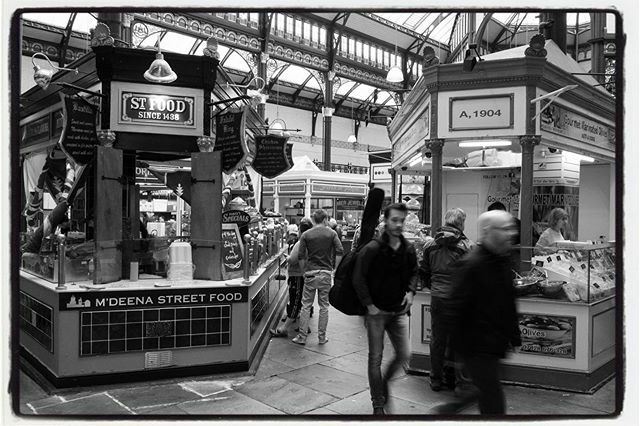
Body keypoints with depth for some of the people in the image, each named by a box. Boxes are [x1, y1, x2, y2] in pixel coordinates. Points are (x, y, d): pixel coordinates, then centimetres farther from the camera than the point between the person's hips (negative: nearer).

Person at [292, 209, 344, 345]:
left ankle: (302, 337, 10)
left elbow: (300, 256, -2)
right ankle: (322, 337, 15)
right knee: (324, 306, 9)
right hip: (326, 273, 1)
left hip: (311, 273, 0)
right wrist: (334, 268, 3)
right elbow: (339, 252, -5)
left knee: (306, 306, 7)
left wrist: (304, 270, 10)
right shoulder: (331, 233, 2)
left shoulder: (306, 235, 1)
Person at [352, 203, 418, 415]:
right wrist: (369, 305, -13)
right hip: (376, 311, -4)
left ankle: (384, 381, 36)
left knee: (404, 355, 6)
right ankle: (378, 404, 20)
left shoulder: (408, 249, 0)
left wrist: (410, 291, 1)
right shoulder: (372, 249, -15)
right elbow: (358, 279, -10)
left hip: (399, 310, 4)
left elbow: (414, 272, 18)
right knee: (376, 358, 4)